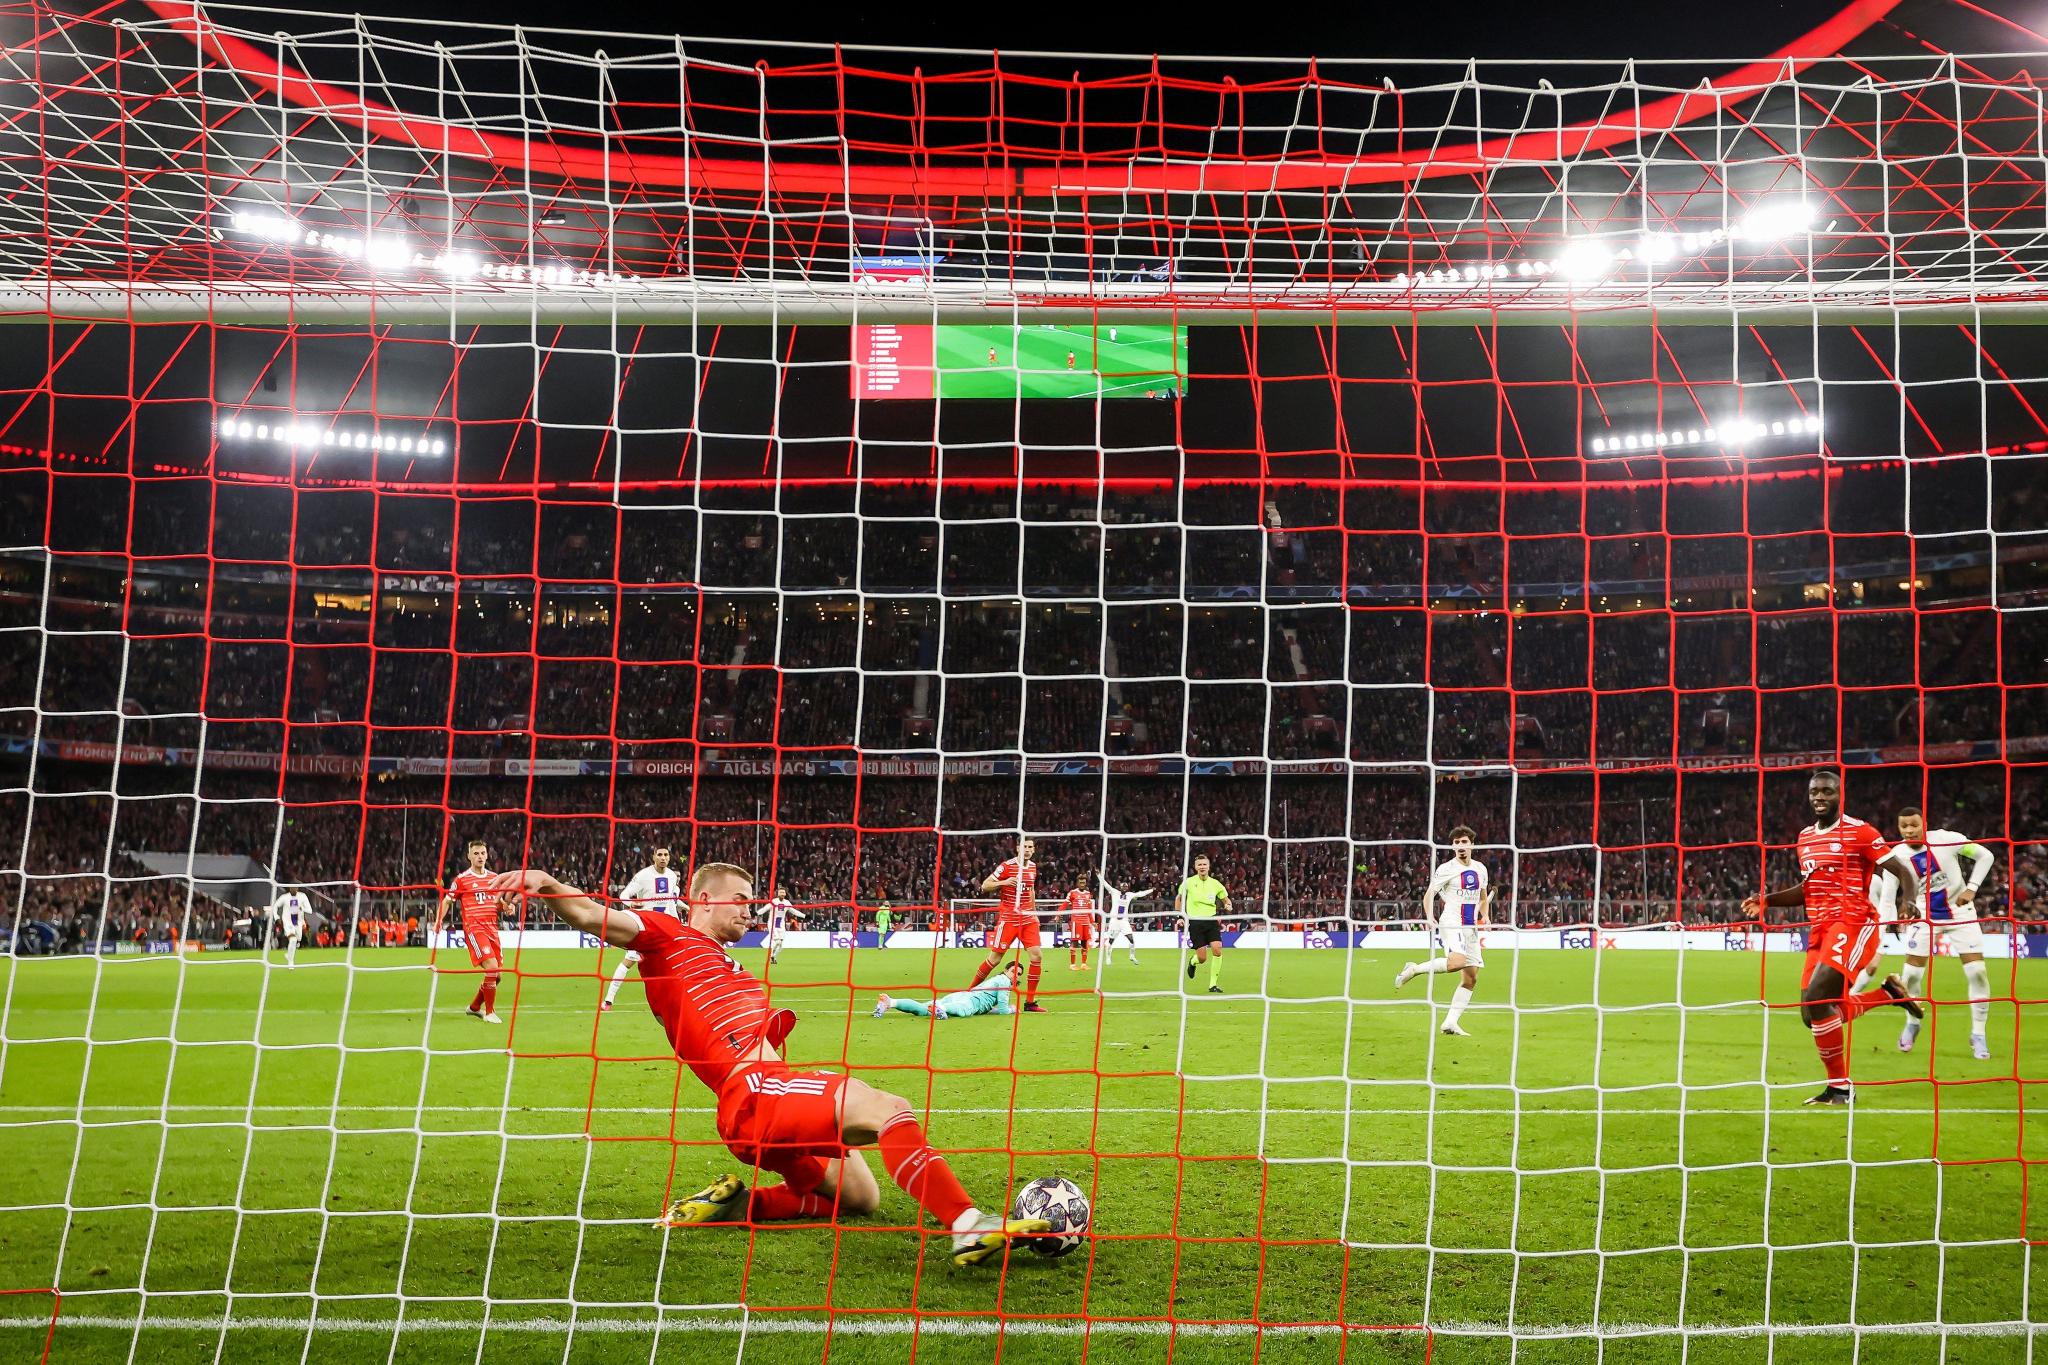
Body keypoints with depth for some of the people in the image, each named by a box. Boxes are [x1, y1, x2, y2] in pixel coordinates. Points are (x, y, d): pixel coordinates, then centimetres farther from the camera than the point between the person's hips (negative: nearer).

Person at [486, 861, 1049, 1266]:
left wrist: (776, 1028, 8)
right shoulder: (668, 937, 6)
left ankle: (734, 1204, 14)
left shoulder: (729, 968, 31)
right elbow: (594, 916, -11)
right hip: (753, 1091, -10)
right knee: (888, 1108, -27)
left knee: (861, 1197, 19)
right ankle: (967, 1225, -33)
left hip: (776, 1095, 10)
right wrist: (546, 884, -28)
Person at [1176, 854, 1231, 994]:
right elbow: (1178, 898, 14)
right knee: (1202, 958, -7)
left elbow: (1226, 899, 17)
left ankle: (1213, 984, -3)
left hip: (1211, 920, 2)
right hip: (1195, 922, -2)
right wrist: (1179, 915, 6)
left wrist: (1228, 905, -6)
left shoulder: (1215, 884, 5)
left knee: (1217, 950, -17)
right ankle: (1193, 961, 33)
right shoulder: (1188, 882, 0)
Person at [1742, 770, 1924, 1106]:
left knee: (1816, 997, -22)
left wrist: (1910, 903, -24)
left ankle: (1839, 1086, -7)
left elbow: (1904, 870, -6)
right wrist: (1766, 900, 14)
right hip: (1819, 929, 8)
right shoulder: (1805, 838, 16)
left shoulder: (1859, 831, -5)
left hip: (1852, 923, -8)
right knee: (1813, 1015, 3)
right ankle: (1887, 994, 26)